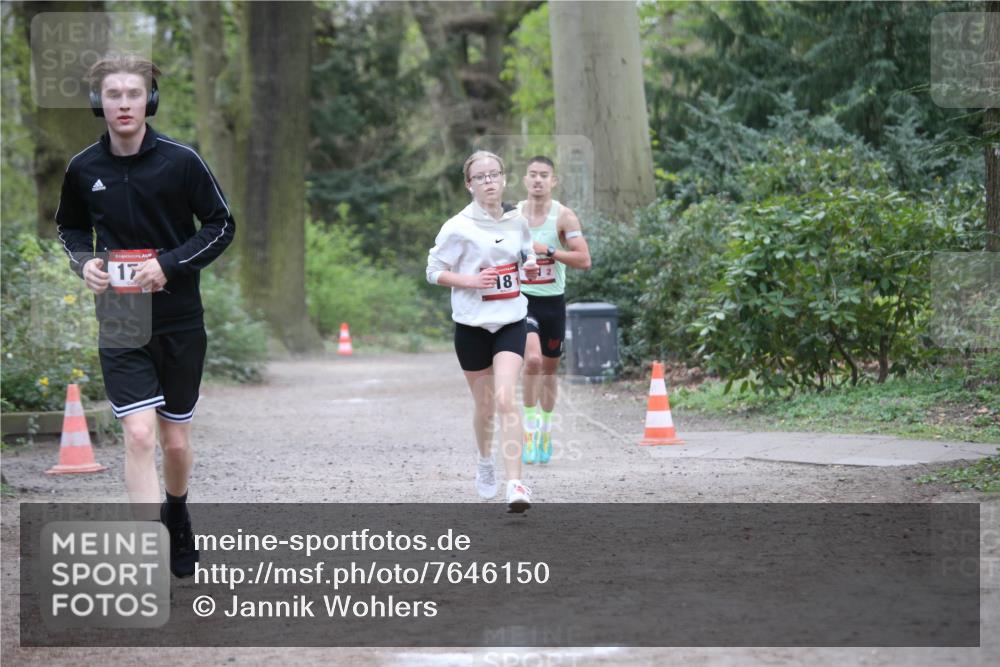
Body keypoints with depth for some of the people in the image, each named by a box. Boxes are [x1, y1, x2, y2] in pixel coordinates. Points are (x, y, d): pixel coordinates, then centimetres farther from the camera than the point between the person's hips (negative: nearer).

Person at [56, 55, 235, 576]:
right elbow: (69, 226, 18)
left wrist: (170, 264, -15)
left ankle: (177, 516, 41)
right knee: (139, 434, -15)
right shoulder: (83, 168, 0)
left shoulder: (180, 161, -8)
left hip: (179, 322, 0)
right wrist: (83, 262, -4)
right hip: (120, 323, 0)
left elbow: (222, 225, -2)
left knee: (175, 440, 11)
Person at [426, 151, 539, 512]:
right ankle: (485, 462, 40)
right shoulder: (458, 227, -7)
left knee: (506, 400, -16)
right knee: (484, 405, 10)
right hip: (472, 324, -1)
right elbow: (434, 271, -3)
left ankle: (515, 484, -22)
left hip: (511, 322, 1)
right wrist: (471, 280, -18)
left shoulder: (517, 222, 5)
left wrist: (530, 265, 0)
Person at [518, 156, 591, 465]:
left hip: (553, 301, 1)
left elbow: (584, 260, -14)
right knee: (532, 358, -25)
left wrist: (548, 250, -21)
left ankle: (545, 432, 28)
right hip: (522, 299, -1)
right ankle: (530, 424, -13)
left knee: (549, 369, 12)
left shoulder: (564, 216, -7)